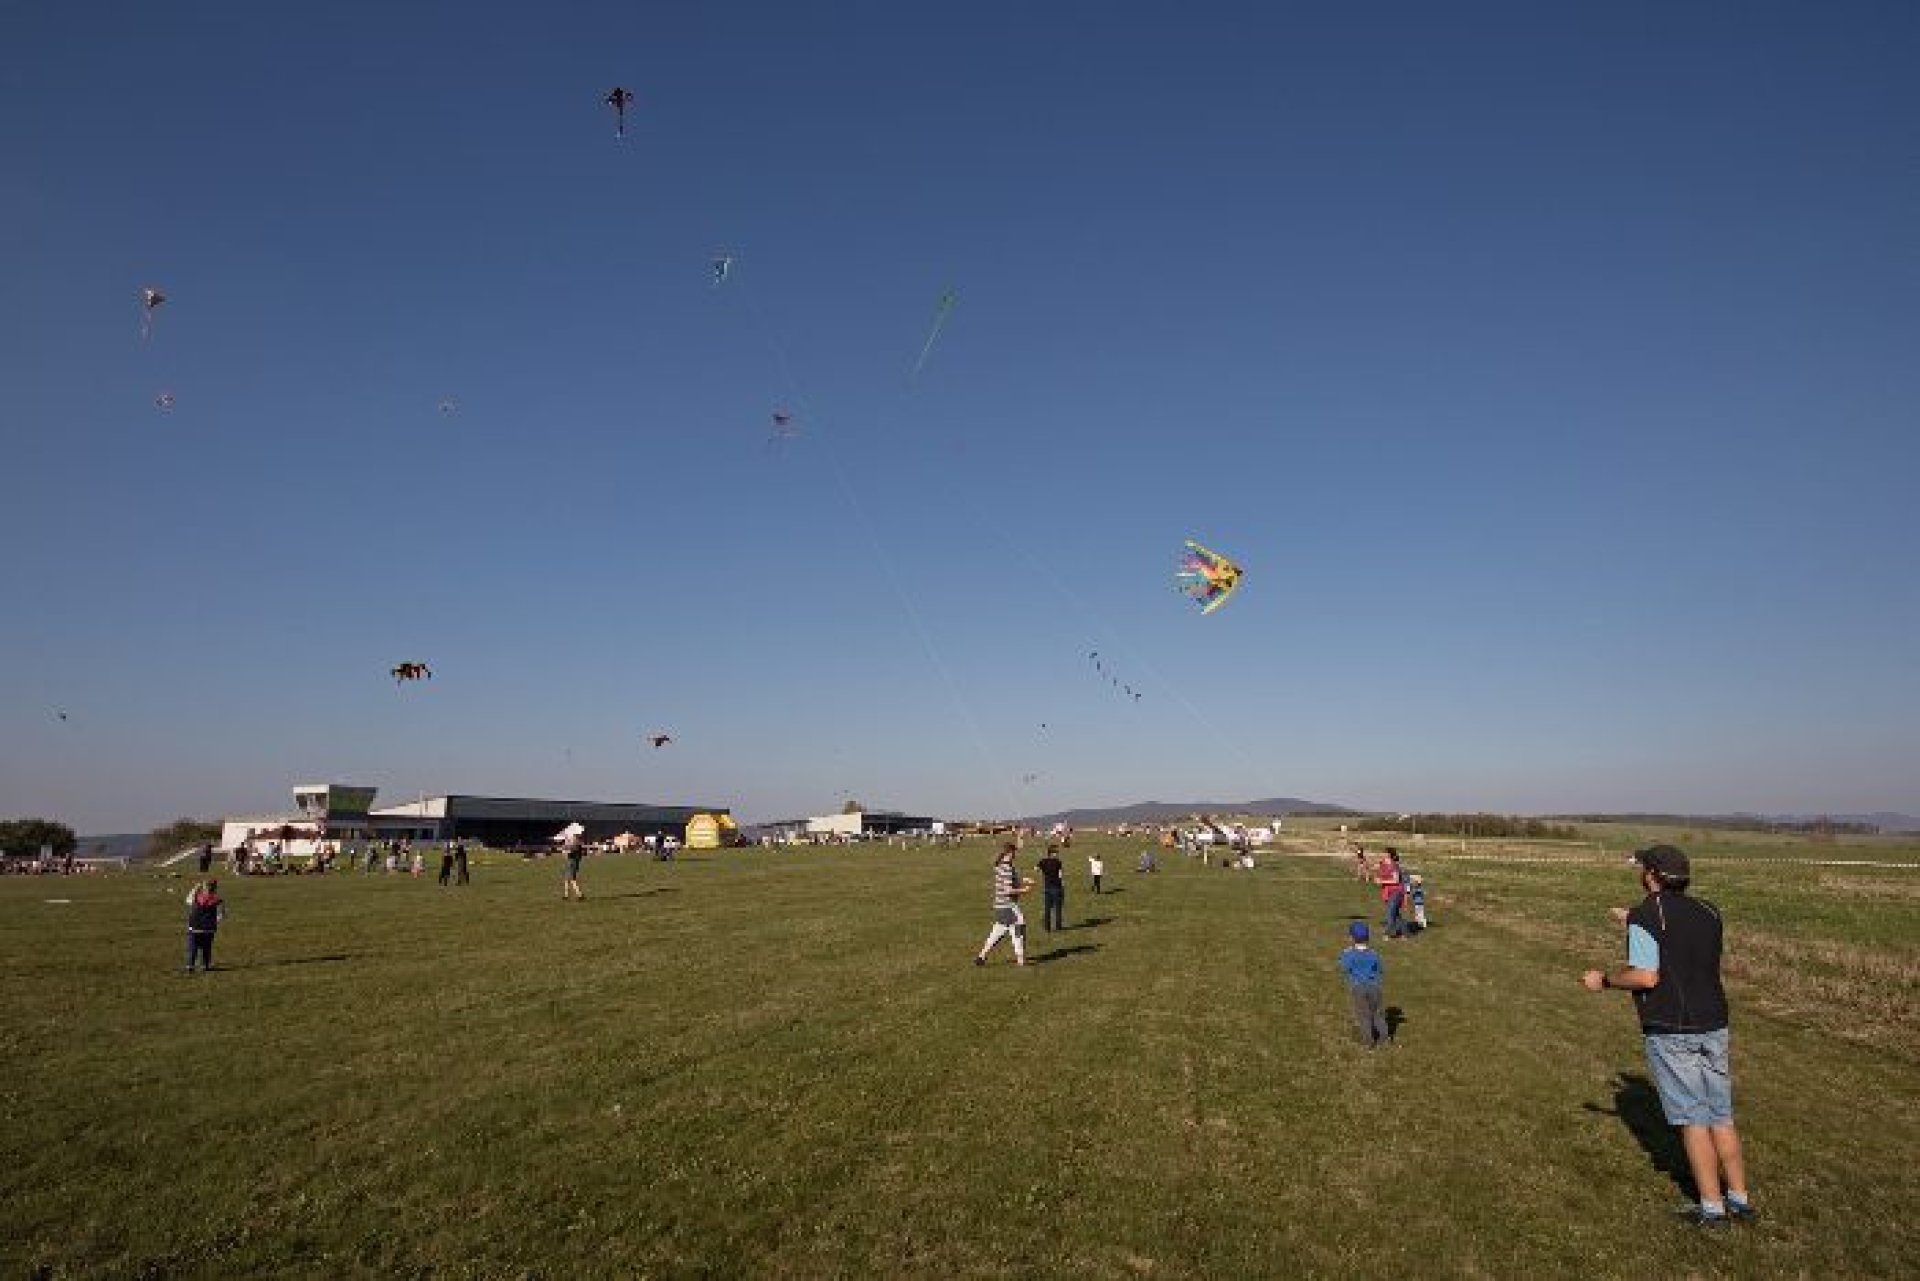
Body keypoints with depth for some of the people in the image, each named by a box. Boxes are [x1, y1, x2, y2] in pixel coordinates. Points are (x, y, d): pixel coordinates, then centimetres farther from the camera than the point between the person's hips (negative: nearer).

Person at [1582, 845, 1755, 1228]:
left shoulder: (1645, 916, -14)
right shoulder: (1707, 911, 7)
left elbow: (1646, 976, -20)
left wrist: (1605, 980, -4)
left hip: (1670, 1032, -6)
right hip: (1713, 1024, 6)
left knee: (1693, 1118, 2)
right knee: (1721, 1116, 15)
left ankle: (1712, 1208, 10)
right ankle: (1740, 1200, 21)